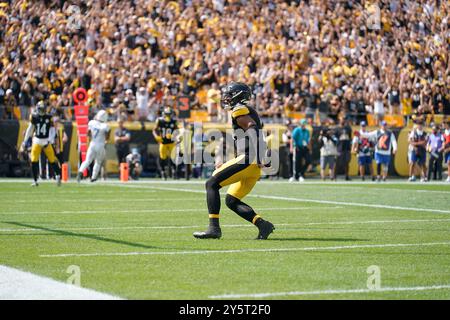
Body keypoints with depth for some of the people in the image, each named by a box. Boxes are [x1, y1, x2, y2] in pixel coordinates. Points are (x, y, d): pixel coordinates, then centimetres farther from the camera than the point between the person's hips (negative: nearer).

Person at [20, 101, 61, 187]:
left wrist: (49, 141, -16)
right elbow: (30, 129, 8)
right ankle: (35, 181, 3)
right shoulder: (34, 117, -1)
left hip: (46, 141, -1)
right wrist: (25, 141, 9)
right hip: (37, 141, 1)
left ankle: (58, 175, 20)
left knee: (52, 160, -2)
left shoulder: (49, 117, -6)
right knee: (34, 161, -6)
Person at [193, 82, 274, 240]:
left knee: (212, 184, -6)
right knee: (231, 201, 12)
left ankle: (214, 228, -14)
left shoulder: (239, 110, -4)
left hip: (248, 160, -9)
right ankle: (262, 224, 0)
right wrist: (227, 164, 29)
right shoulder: (249, 112, 27)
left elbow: (253, 128, -21)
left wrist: (257, 159, -27)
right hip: (254, 164, 9)